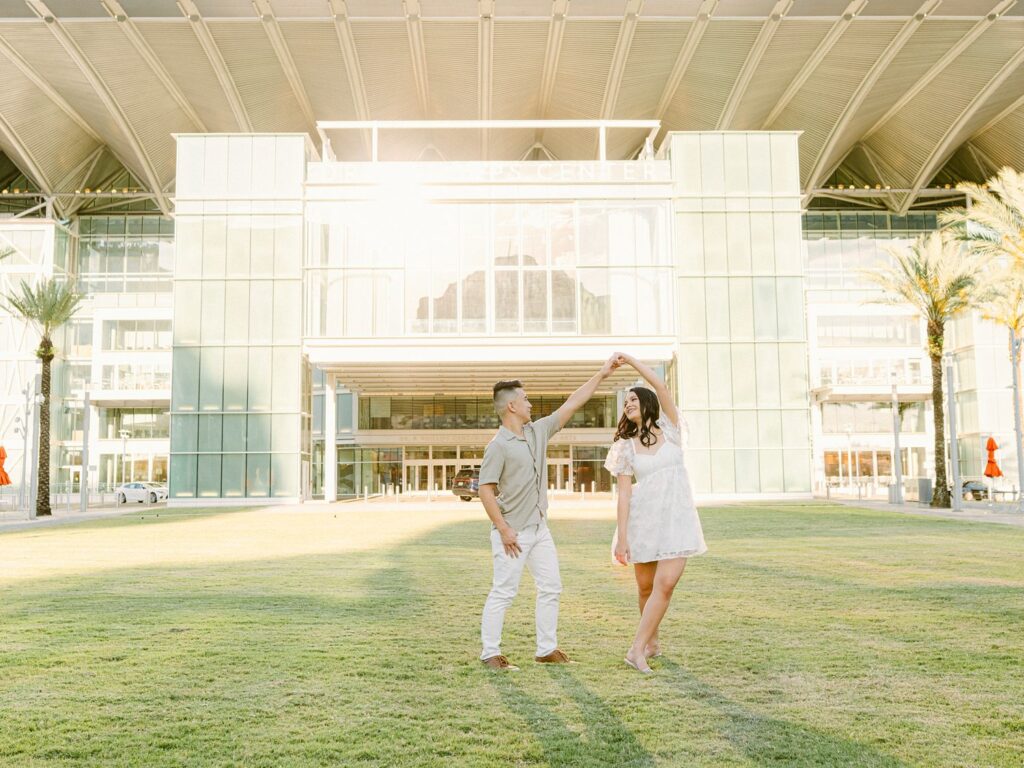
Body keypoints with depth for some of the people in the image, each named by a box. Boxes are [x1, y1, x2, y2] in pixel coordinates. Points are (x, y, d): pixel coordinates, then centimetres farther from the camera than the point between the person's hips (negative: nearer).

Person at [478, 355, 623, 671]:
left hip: (539, 528, 8)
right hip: (513, 532, -8)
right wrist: (503, 529, -19)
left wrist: (601, 375, 11)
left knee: (551, 587, 10)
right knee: (503, 591, -2)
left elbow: (571, 405, 11)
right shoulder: (498, 446, -14)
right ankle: (490, 652, 9)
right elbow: (485, 490, -16)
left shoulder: (538, 431, 7)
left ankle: (547, 650, 20)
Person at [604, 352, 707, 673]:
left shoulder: (669, 429, 3)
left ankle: (637, 649, -8)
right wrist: (622, 537, -8)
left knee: (665, 584, -14)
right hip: (644, 518, 1)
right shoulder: (626, 446, 4)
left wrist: (630, 360, -5)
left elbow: (661, 386, -11)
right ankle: (651, 643, 28)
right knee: (646, 586, 7)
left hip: (677, 517, -1)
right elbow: (623, 494, -2)